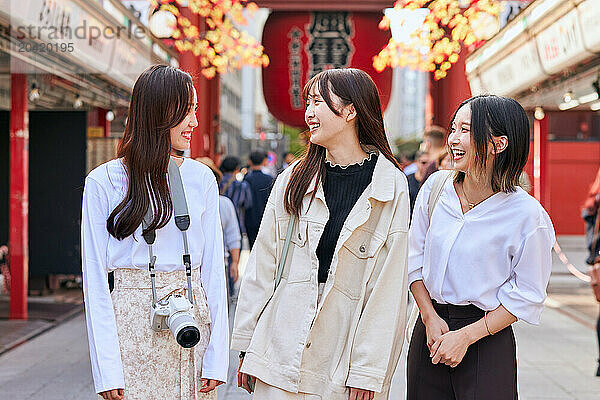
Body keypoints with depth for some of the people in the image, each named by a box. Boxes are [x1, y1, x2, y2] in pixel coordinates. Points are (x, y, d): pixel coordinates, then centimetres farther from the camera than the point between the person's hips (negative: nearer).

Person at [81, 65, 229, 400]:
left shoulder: (201, 178, 7)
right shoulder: (104, 182, -3)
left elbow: (214, 268, 6)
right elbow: (95, 277, -4)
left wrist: (217, 357, -1)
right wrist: (106, 370, -11)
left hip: (191, 321, 3)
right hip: (131, 322, -3)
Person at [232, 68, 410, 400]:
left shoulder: (392, 188, -3)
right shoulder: (294, 180, 5)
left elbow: (388, 287, -5)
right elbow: (263, 263, 7)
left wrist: (369, 370, -9)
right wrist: (246, 344, 4)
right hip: (284, 350, 2)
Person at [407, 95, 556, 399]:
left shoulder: (527, 215, -14)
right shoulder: (436, 187, -2)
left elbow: (526, 296, -9)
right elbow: (415, 258, 5)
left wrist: (466, 336, -13)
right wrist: (430, 318, -6)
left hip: (488, 341, -4)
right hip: (429, 327, 4)